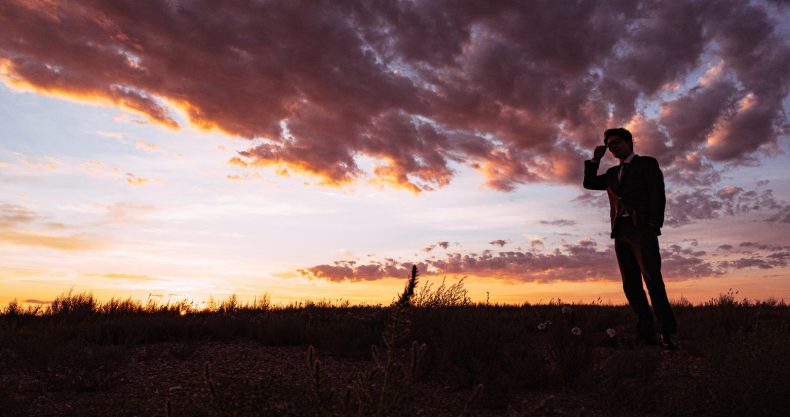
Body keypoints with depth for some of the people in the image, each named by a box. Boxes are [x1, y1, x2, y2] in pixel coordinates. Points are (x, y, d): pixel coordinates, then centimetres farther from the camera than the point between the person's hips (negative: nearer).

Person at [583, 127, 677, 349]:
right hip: (620, 232, 5)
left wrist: (653, 225, -12)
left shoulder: (647, 163, 9)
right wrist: (595, 159, 15)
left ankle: (666, 333, -14)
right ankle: (646, 333, -2)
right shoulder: (613, 172, 25)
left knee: (652, 279, -15)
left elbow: (658, 195, -1)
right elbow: (589, 183, 24)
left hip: (642, 228, -5)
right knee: (631, 285, -2)